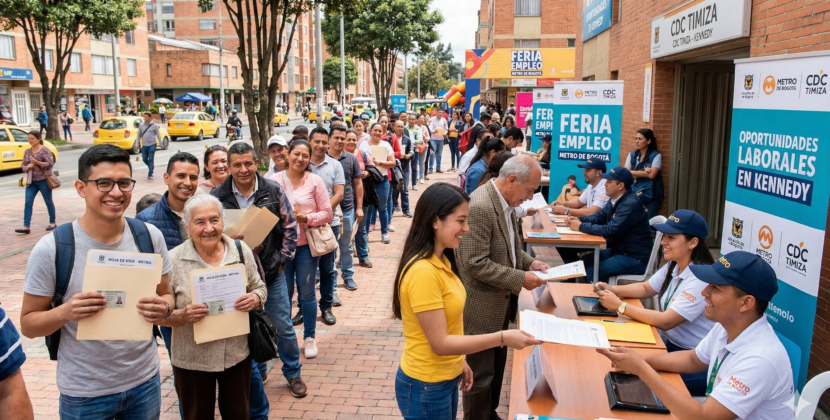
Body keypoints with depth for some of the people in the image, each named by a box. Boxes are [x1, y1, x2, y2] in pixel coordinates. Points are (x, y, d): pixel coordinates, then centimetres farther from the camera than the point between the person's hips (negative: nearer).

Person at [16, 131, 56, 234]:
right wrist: (27, 167, -7)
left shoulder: (44, 150, -5)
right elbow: (22, 165, 15)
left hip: (43, 180, -5)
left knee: (48, 202, 7)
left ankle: (52, 223, 22)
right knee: (28, 203, -4)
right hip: (31, 181, 5)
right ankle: (26, 227, -5)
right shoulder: (27, 151, 11)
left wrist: (37, 163, -21)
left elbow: (50, 164, -11)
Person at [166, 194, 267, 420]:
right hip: (191, 361, -2)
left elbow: (259, 287, 6)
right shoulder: (173, 260, -13)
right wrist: (180, 316, -27)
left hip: (238, 354, 2)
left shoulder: (241, 250, -6)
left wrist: (255, 299, -16)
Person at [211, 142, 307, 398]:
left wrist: (282, 258, -2)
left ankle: (293, 374, 30)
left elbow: (290, 226, 1)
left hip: (272, 273, 0)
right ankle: (257, 372, 37)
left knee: (283, 327, 10)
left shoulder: (273, 190, -5)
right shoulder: (217, 197, -8)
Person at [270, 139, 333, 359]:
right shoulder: (274, 180, -1)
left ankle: (309, 337, 25)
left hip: (306, 244, 0)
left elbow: (327, 213, -3)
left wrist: (306, 218, -16)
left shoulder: (315, 181, -3)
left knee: (307, 293, 9)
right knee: (284, 293, 11)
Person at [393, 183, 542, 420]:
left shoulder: (440, 261, 2)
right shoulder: (423, 272, -27)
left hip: (446, 378, 8)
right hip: (426, 387, -8)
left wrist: (458, 362, 15)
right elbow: (440, 343, -25)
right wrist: (503, 338, -25)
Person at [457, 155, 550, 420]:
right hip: (481, 307, -10)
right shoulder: (479, 207, -26)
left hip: (498, 301, 10)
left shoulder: (505, 201, 4)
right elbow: (475, 263, -27)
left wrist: (529, 262, 2)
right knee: (481, 375, 7)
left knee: (496, 366, 24)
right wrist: (520, 278, -22)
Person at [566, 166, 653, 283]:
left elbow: (611, 231, -28)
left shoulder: (631, 204, -23)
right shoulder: (615, 200, 6)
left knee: (591, 273, -21)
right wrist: (579, 219, -4)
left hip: (635, 258, -9)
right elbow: (599, 217, 15)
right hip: (617, 250, 9)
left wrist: (581, 226, -21)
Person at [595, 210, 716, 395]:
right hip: (672, 346, 8)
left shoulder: (702, 278, -26)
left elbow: (665, 322, -29)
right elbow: (646, 288, 15)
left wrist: (620, 306, -26)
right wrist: (614, 289, -3)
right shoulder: (673, 267, 2)